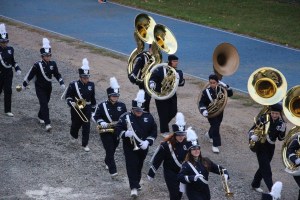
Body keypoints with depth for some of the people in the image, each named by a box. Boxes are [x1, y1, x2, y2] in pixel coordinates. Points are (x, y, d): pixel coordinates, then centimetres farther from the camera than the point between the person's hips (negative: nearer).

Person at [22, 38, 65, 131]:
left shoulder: (53, 64, -4)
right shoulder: (37, 65, -17)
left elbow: (57, 74, 5)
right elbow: (30, 75, -7)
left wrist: (61, 83, -8)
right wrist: (24, 85, 1)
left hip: (48, 87, 5)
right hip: (40, 88, -5)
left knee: (45, 103, 20)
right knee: (44, 105, -13)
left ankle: (40, 117, 45)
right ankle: (47, 123, -19)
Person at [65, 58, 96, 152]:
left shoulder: (91, 85, -2)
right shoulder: (73, 85, -11)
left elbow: (92, 97, 10)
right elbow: (67, 96, -4)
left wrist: (93, 107, 16)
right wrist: (71, 102, -22)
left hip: (87, 109, 1)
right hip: (76, 109, -1)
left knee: (86, 126, -3)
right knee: (76, 124, 15)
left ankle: (85, 144, 5)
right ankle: (73, 136, 48)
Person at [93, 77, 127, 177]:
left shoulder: (122, 105, -1)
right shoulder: (102, 106, -11)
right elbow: (96, 117, -2)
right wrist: (102, 123, -19)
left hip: (117, 131, 4)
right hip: (106, 132, -4)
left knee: (112, 149, 19)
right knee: (109, 150, -10)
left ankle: (107, 162, 47)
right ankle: (113, 171, -9)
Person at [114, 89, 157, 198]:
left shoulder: (148, 117, -4)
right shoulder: (125, 117, -11)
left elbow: (154, 131, 0)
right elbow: (117, 130, -8)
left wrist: (148, 141, -13)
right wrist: (125, 133, -28)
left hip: (143, 147, 3)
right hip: (130, 147, -3)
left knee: (139, 166, 17)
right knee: (132, 166, -9)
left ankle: (136, 183, 37)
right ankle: (133, 187, -9)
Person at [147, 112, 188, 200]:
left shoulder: (187, 143, -9)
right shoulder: (167, 145, -22)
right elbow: (157, 159, -14)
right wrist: (151, 173, -8)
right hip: (170, 173, -5)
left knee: (179, 193, 17)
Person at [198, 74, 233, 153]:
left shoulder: (220, 89, -6)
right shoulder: (206, 91, -15)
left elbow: (230, 94, -8)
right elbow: (202, 103, -11)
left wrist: (225, 86, -21)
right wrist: (203, 110, -27)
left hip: (220, 112, 5)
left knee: (216, 125, 21)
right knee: (215, 126, -12)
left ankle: (209, 135, 52)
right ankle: (215, 145, -7)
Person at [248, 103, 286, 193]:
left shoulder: (281, 122, -4)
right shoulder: (263, 118, -17)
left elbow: (281, 138, 1)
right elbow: (252, 130, -10)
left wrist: (282, 130, -19)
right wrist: (253, 136, -32)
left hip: (271, 147, 6)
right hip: (261, 146, -5)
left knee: (263, 167, 20)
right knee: (266, 169, -10)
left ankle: (255, 185, 39)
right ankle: (272, 190, -15)